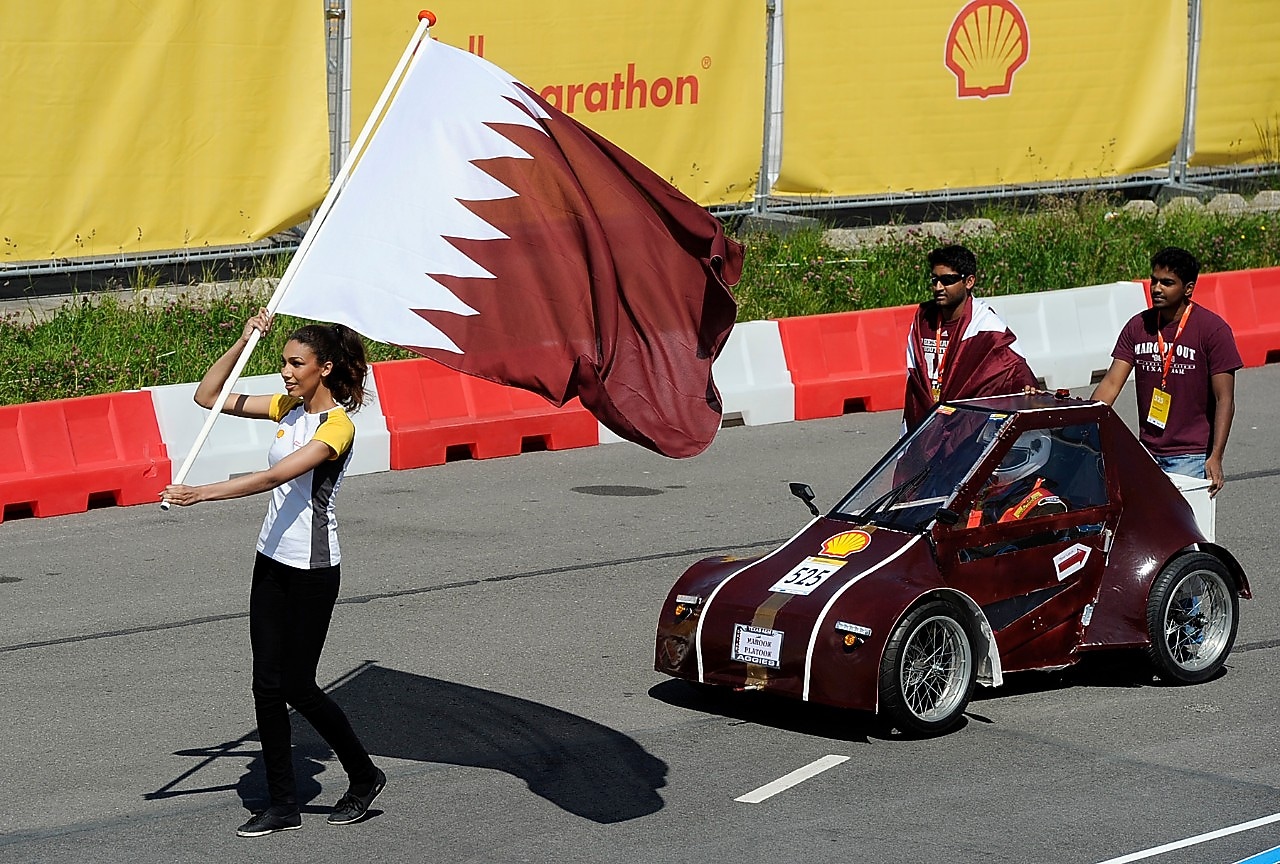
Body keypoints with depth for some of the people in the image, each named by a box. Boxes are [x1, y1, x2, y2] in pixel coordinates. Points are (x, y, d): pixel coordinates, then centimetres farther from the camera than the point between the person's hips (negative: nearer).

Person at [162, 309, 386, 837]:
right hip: (272, 561, 8)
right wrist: (244, 341, -1)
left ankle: (364, 776, 20)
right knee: (267, 686, 5)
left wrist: (201, 493, -33)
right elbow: (208, 396, 11)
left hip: (312, 571, -8)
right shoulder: (289, 408, 8)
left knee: (297, 687, -1)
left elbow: (275, 476, -28)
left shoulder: (337, 426, -17)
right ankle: (283, 806, 12)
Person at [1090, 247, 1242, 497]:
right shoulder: (1138, 326, 7)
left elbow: (1224, 400, -8)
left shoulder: (1213, 330, -7)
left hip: (1191, 455, -4)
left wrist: (1215, 458, -16)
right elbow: (1111, 383, 4)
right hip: (1147, 453, 5)